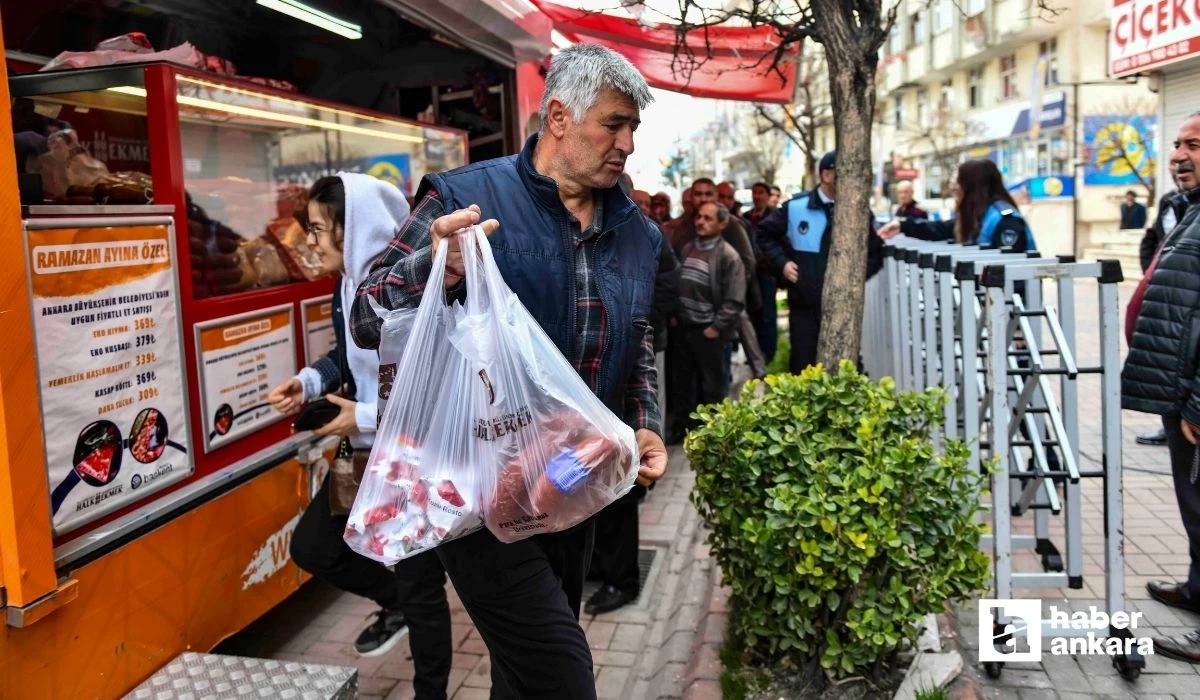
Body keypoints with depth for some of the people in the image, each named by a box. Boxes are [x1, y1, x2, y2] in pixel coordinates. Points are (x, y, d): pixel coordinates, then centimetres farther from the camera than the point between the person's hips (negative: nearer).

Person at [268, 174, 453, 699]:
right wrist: (309, 382, -2)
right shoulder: (347, 287, 3)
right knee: (312, 546, 16)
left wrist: (369, 416, -20)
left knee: (421, 587, 6)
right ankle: (394, 601, 39)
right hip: (367, 451, 9)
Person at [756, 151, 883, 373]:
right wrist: (781, 262, -3)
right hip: (804, 305, -1)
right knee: (802, 368, 6)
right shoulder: (795, 206, -2)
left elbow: (875, 252, 9)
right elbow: (764, 234, 9)